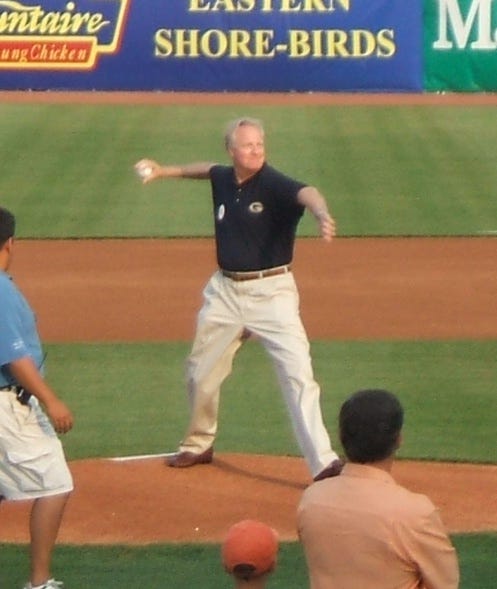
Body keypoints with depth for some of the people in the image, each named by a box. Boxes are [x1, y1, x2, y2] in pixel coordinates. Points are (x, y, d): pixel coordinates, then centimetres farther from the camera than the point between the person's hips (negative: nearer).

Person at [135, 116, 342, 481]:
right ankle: (199, 444, 42)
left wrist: (322, 215, -62)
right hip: (226, 291, 6)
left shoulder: (274, 185, -18)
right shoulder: (222, 179, 1)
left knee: (298, 373, -16)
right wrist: (166, 172, 33)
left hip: (271, 291, -6)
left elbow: (306, 193, -40)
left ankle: (324, 463, -18)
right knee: (200, 371, 18)